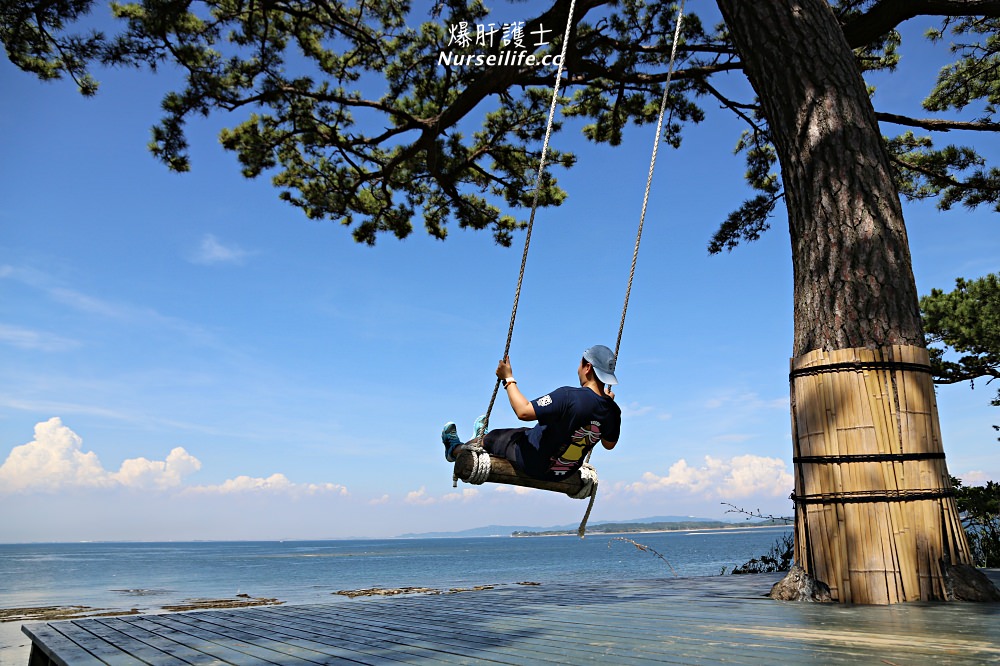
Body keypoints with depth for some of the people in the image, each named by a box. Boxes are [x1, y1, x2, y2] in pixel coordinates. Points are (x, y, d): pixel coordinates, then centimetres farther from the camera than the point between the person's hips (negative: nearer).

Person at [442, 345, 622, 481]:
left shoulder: (569, 396, -34)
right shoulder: (612, 410, -14)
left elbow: (523, 411, -32)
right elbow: (609, 444, 5)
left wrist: (508, 379, -18)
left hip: (534, 464, -6)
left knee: (493, 437, 19)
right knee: (529, 432, 32)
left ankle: (455, 449, 49)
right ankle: (484, 437, 59)